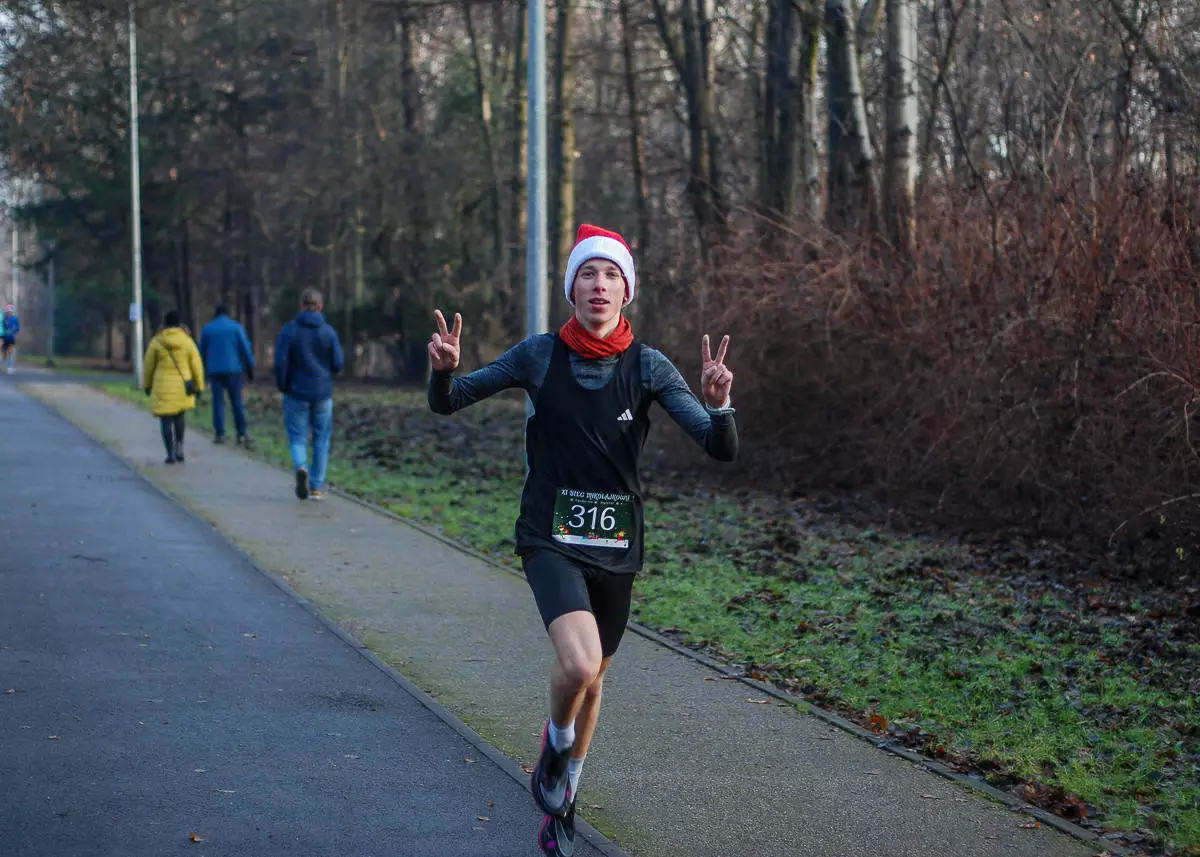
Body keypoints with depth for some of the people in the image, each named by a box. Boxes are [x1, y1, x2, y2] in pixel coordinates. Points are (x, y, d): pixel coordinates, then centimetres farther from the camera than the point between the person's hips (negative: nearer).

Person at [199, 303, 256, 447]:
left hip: (214, 370, 1)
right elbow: (246, 349, -3)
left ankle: (219, 434, -2)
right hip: (233, 369, -1)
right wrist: (250, 369, 3)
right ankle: (242, 434, 0)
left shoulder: (207, 329, 7)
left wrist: (205, 372, 22)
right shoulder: (236, 327, 1)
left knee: (218, 402, 4)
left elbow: (202, 353, 12)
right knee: (237, 402, 3)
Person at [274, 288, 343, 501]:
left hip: (297, 393, -1)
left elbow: (280, 362, -11)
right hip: (322, 394, 1)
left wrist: (282, 386, 4)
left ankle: (301, 467, -22)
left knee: (298, 438, 8)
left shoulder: (289, 330, -7)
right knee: (321, 440, 10)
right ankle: (316, 487, 11)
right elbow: (337, 365, -3)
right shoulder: (329, 332, -3)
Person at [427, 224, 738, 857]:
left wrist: (717, 404, -32)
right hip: (550, 539, -3)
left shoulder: (649, 367, -5)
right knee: (579, 664, -27)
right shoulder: (539, 355, -6)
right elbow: (446, 404, 1)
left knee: (591, 681, 17)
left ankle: (560, 798, 41)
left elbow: (722, 449, -10)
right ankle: (556, 745, 7)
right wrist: (444, 370, -22)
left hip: (616, 547, 3)